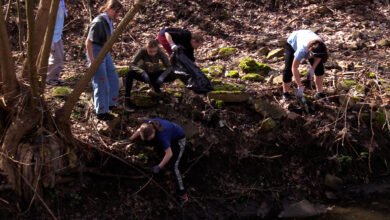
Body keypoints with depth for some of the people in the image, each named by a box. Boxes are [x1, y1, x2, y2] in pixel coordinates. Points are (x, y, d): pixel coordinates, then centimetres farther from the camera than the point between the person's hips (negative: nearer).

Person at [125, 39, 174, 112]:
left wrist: (162, 76, -41)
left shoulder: (160, 52, -23)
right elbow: (132, 65, -30)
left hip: (155, 74, 2)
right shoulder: (142, 51, -27)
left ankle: (156, 85, 6)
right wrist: (142, 72, -47)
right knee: (130, 73, -35)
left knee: (173, 76, -23)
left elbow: (169, 67, -21)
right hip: (144, 74, -2)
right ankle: (127, 100, -27)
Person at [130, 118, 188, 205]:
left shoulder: (162, 134, -43)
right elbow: (139, 130, -1)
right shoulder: (147, 124, -26)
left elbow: (169, 154, -39)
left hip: (178, 139, -7)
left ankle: (182, 193, -9)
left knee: (173, 166, -14)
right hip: (172, 130, 7)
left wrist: (159, 167, -37)